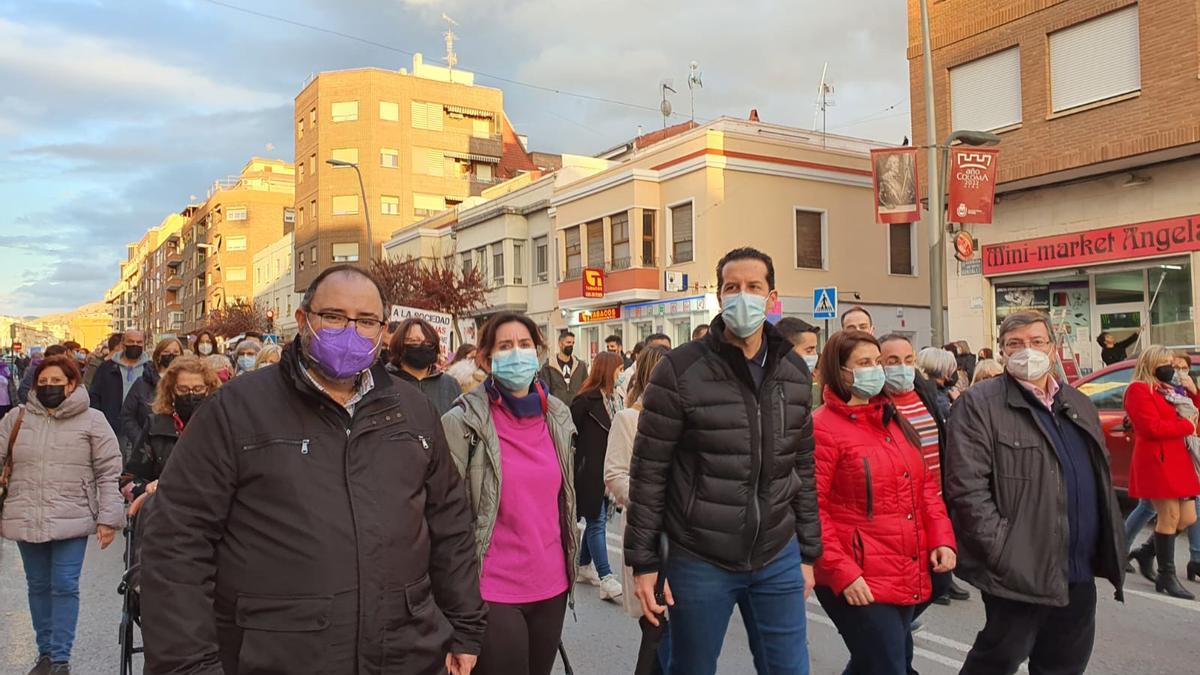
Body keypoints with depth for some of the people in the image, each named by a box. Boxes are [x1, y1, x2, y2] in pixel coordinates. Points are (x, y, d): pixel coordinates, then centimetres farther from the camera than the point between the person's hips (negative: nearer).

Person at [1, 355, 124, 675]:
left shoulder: (92, 421, -2)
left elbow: (109, 472, -3)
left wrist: (108, 517, -8)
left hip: (71, 520, -3)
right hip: (26, 519, 3)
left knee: (65, 586, -2)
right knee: (38, 586, 14)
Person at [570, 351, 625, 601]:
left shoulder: (616, 399, 10)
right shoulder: (586, 399, -13)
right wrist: (578, 459, -9)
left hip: (608, 471, 8)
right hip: (589, 471, -8)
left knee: (598, 519, 16)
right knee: (597, 522, -5)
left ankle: (584, 566, 31)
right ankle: (606, 579, -5)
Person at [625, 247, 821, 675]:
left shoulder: (794, 371, 4)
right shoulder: (680, 370, -12)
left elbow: (802, 468, 11)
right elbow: (648, 473, -9)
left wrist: (808, 552, 12)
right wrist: (643, 561, -8)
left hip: (779, 560, 4)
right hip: (699, 563, -3)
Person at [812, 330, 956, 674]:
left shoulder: (893, 420, 12)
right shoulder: (823, 428, -13)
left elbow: (925, 482, 16)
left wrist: (941, 537, 3)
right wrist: (842, 572, -19)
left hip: (909, 577, 8)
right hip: (859, 583, -8)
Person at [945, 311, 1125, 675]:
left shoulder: (1079, 404, 13)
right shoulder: (980, 404, -11)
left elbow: (1101, 477, 21)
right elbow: (967, 487, -18)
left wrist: (1109, 550, 14)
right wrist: (1002, 551, -20)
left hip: (1080, 569, 7)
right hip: (1019, 570, -7)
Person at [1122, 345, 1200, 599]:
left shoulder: (1168, 390, 21)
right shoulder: (1139, 390, -8)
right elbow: (1152, 427, -18)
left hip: (1179, 461, 9)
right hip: (1157, 461, -9)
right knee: (1170, 517, -8)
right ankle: (1167, 577, 0)